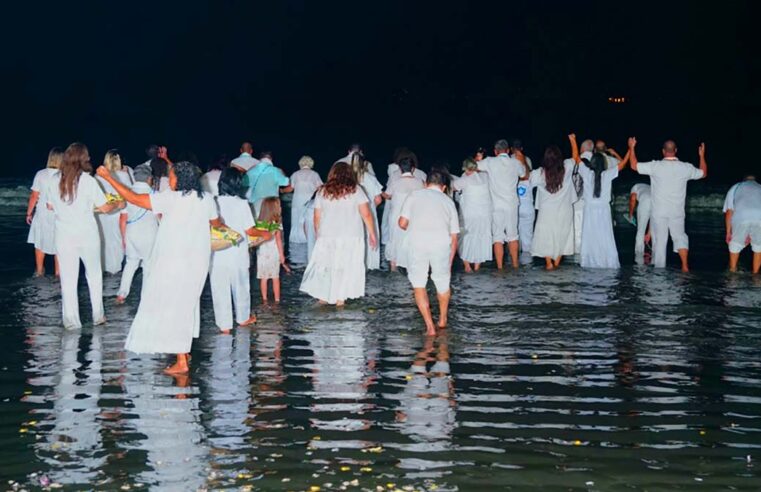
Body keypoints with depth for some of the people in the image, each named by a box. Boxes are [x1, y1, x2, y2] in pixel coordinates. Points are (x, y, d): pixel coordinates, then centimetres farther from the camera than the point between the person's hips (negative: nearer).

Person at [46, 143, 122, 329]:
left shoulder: (54, 180, -3)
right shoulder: (88, 181, -13)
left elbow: (50, 206, 8)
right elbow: (104, 208, -9)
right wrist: (118, 204, 11)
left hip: (64, 235, 2)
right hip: (87, 235, -2)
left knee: (68, 278, 7)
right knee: (94, 274, 16)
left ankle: (71, 320, 9)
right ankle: (98, 315, 22)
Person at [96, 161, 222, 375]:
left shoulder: (171, 199, -15)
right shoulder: (206, 199, 0)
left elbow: (134, 198, -14)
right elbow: (216, 223, 18)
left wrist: (108, 177, -6)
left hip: (174, 262, -6)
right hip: (198, 260, 6)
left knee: (172, 305, 0)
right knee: (186, 302, 21)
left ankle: (181, 362, 0)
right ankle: (184, 348, 30)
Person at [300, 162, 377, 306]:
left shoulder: (323, 192, 4)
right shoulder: (355, 190, -2)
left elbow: (317, 217, 6)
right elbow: (366, 214, -5)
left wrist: (318, 235, 18)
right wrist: (372, 234, 3)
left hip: (326, 236, 2)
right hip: (351, 236, -2)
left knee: (324, 265, 13)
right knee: (347, 266, 7)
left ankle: (323, 297, 14)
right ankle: (340, 298, 8)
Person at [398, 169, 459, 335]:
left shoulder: (414, 195, 19)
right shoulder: (448, 201, 23)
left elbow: (402, 223, 9)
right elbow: (454, 237, 21)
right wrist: (450, 262, 29)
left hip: (418, 241, -2)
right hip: (442, 243, 2)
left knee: (419, 284, 13)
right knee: (443, 281, 23)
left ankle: (430, 326, 7)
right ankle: (442, 320, 42)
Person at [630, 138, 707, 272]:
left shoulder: (656, 166, -13)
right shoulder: (686, 168, -4)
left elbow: (634, 166, -5)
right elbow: (703, 173, 14)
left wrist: (631, 148, 7)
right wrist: (702, 156, 28)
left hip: (658, 212, -2)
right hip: (677, 212, 2)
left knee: (659, 241, 5)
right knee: (679, 236, 14)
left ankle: (659, 270, 10)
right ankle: (685, 265, -1)